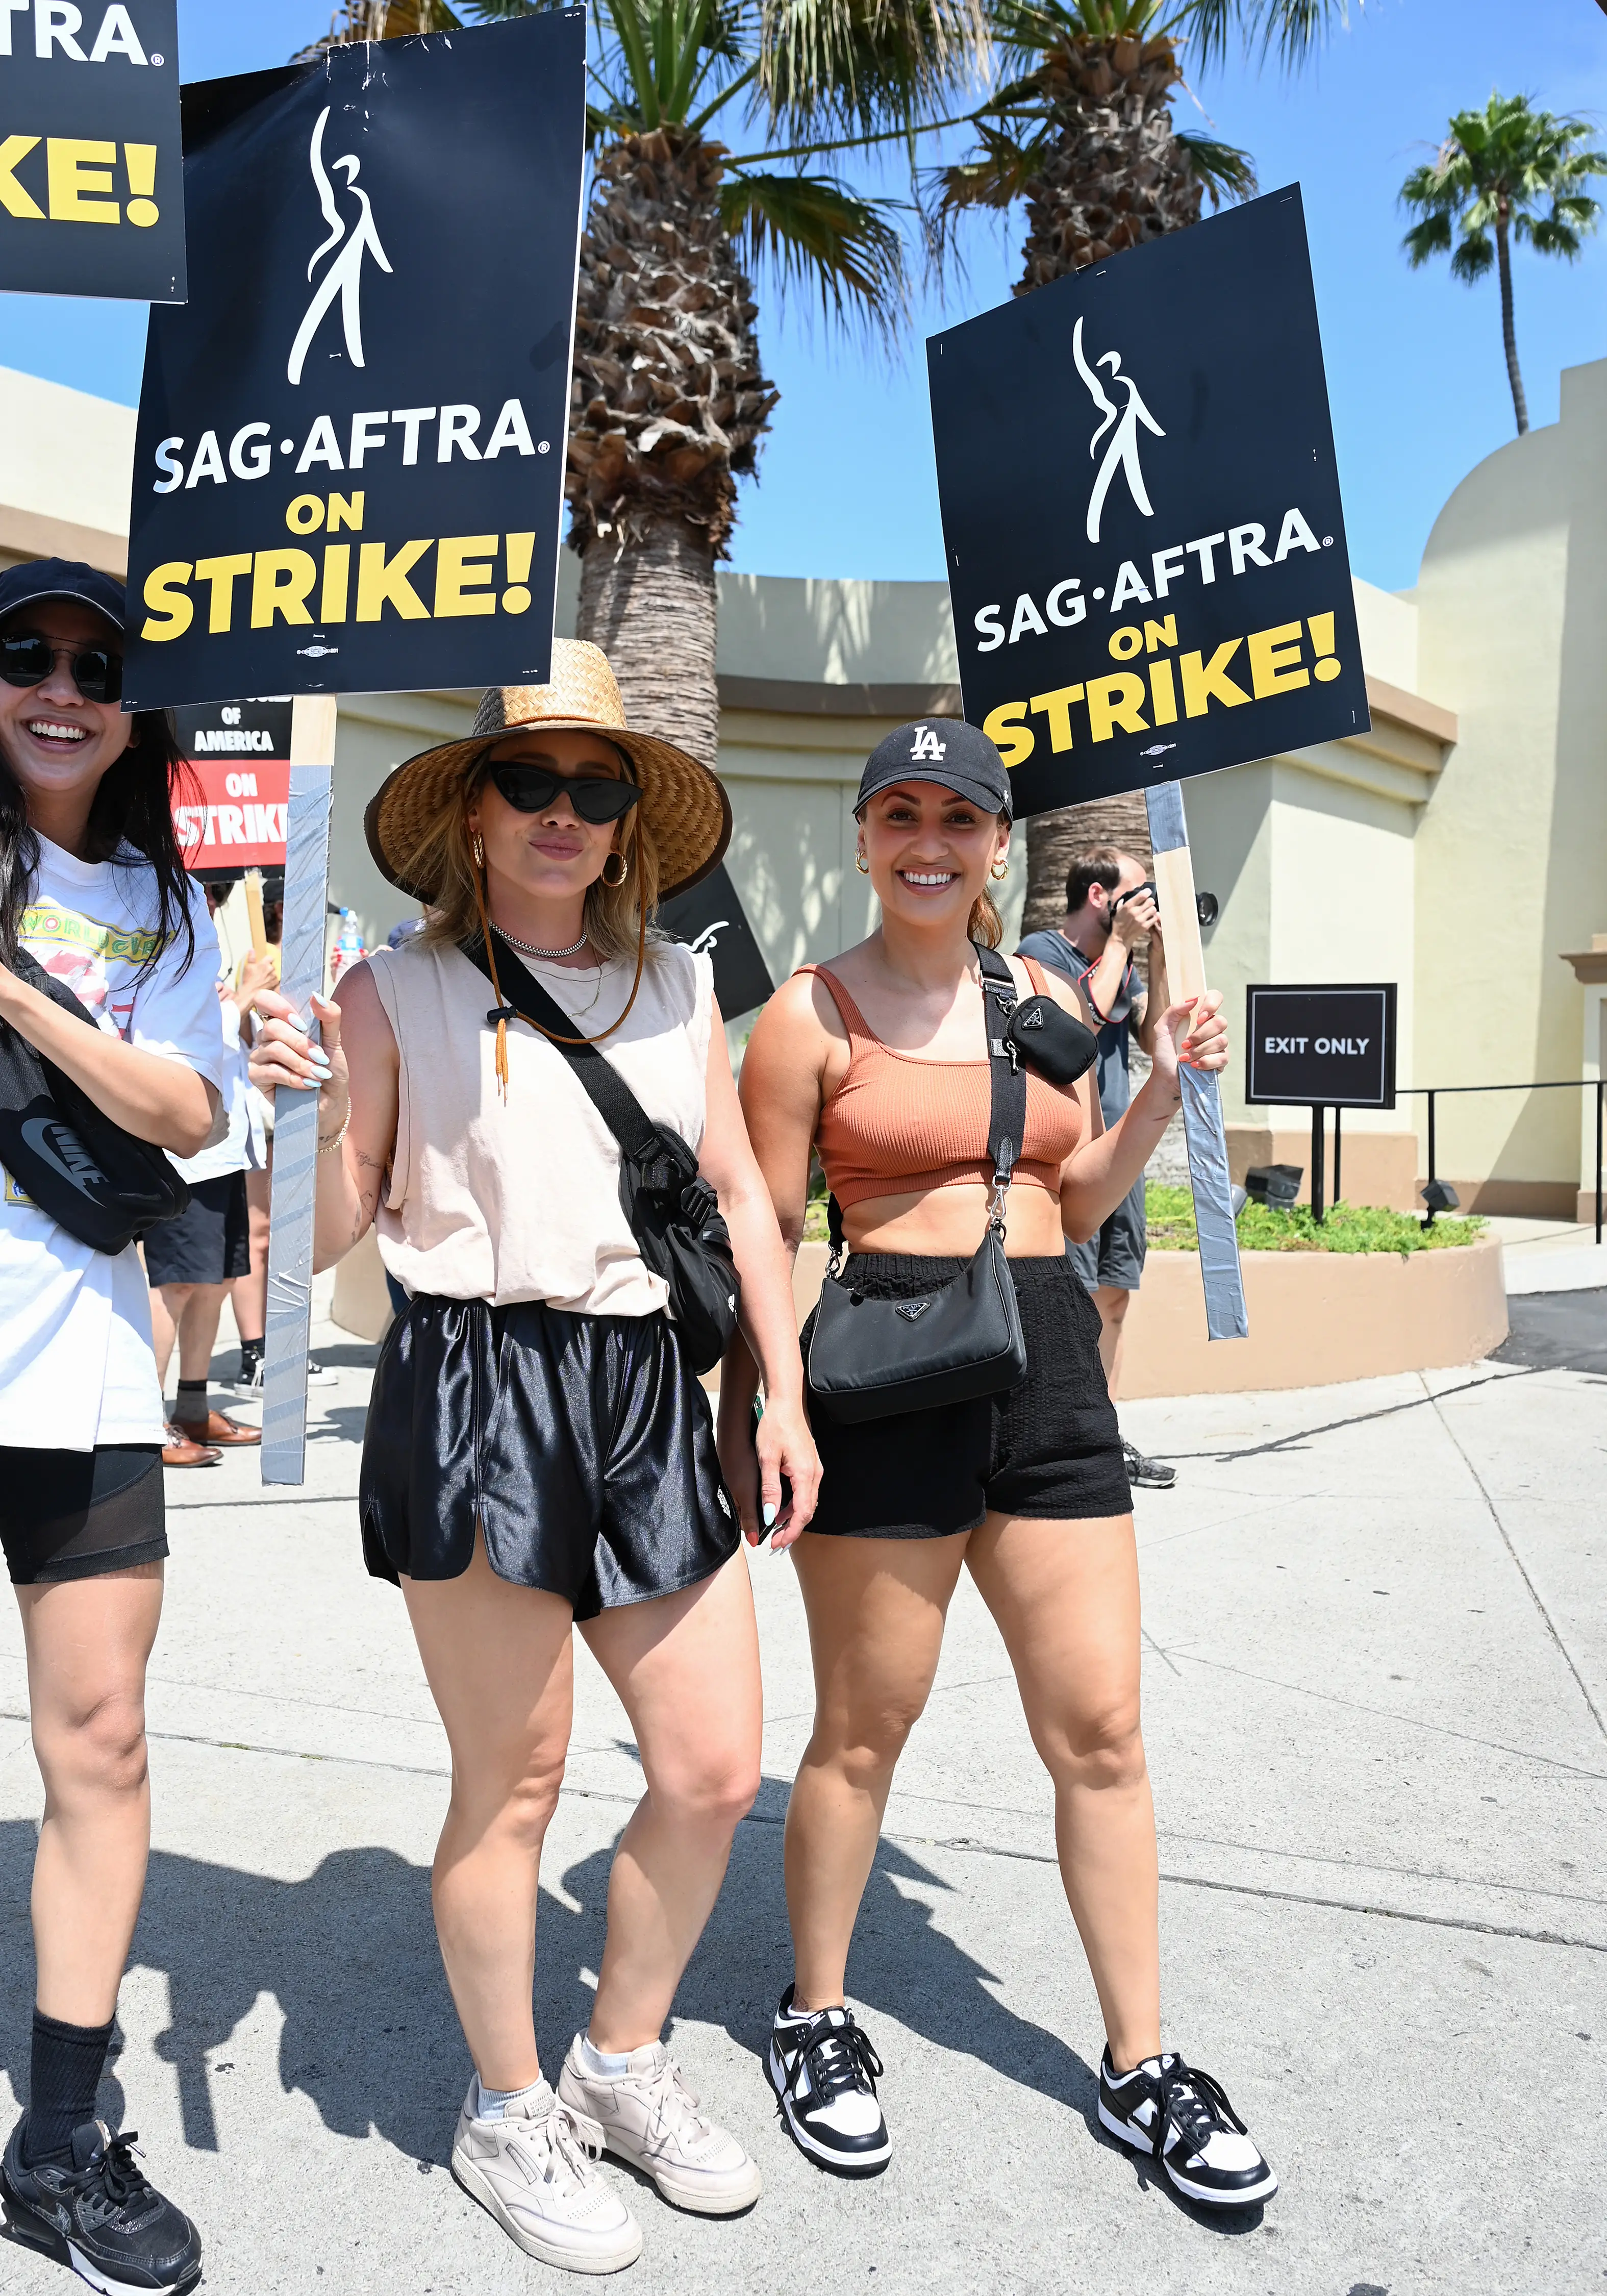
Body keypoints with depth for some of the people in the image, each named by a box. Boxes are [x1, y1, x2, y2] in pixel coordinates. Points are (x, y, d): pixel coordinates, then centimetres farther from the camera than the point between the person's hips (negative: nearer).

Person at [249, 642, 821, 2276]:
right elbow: (331, 1233, 0)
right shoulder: (396, 993, -1)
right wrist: (303, 1105, -20)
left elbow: (739, 1191, 14)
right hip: (468, 1385, -4)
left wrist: (784, 1394, 11)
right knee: (515, 1776, 6)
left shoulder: (677, 984, 10)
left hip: (645, 1389, 5)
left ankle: (622, 2060, 34)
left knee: (716, 1769, 7)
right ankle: (505, 2113, 31)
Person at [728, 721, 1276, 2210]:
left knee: (1101, 1729, 9)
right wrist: (742, 1425, -7)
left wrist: (1162, 1090, 4)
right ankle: (815, 2019, 32)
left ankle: (1140, 2062, 26)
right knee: (865, 1728, 9)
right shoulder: (811, 1014, -3)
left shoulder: (1048, 1001, 11)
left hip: (1050, 1361, 5)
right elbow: (766, 1238, -3)